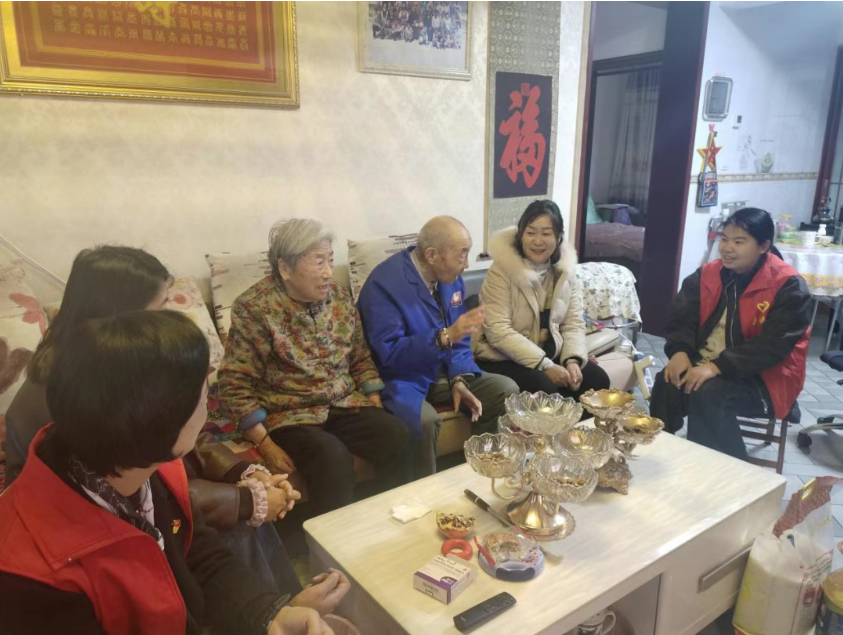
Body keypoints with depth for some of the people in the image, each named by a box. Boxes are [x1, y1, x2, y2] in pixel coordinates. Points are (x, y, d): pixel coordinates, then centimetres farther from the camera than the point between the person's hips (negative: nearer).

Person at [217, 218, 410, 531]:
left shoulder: (339, 295, 5)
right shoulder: (253, 308, -11)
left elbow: (361, 359, 13)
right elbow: (235, 386, -11)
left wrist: (377, 412, 2)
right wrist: (266, 446, -16)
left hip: (346, 404, 5)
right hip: (290, 415, -4)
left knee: (397, 437, -20)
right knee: (334, 461, -31)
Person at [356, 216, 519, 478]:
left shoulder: (451, 277, 1)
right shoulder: (384, 284, -23)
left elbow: (458, 338, 8)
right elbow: (388, 355, -27)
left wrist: (458, 380, -9)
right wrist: (445, 336, -37)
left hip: (441, 374, 7)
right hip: (400, 380, -7)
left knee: (507, 390, -4)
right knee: (424, 419, -35)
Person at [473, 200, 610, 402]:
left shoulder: (565, 269, 1)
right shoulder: (502, 271, -17)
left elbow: (574, 323, 3)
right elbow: (498, 331, -24)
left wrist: (573, 360, -16)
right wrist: (545, 365, -26)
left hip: (550, 354, 6)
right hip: (503, 358, -6)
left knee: (597, 379, -9)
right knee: (545, 388, -29)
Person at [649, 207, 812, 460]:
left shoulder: (789, 287, -13)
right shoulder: (708, 274, 3)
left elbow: (772, 347, -21)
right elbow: (681, 317, 3)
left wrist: (718, 367, -30)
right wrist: (680, 351, -18)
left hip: (764, 379, -4)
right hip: (704, 364, 4)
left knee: (708, 394, -32)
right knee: (668, 382, -25)